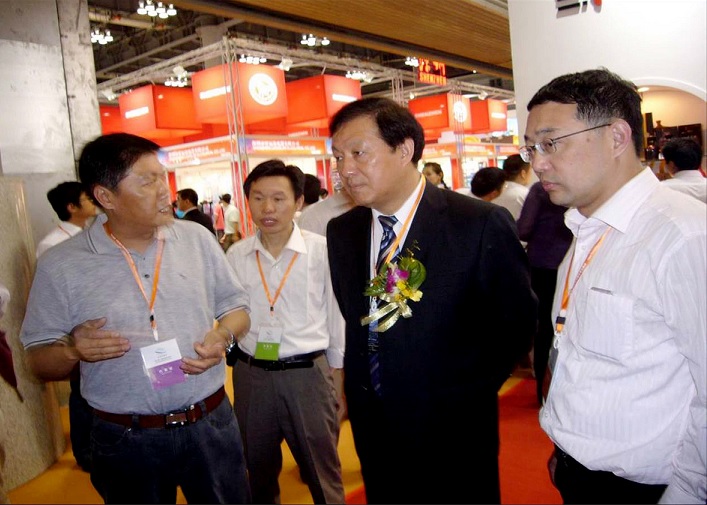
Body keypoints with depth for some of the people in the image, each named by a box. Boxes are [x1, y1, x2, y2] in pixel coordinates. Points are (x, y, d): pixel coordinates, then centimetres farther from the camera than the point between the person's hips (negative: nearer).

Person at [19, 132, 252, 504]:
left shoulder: (197, 239, 0)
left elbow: (236, 306, 8)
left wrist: (224, 335, -13)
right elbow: (38, 361, 0)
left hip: (212, 425, 2)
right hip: (126, 442, -1)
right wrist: (72, 349, -21)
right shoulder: (60, 265, -6)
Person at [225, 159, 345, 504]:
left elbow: (336, 316, -2)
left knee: (322, 474, 12)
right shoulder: (236, 255, 0)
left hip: (307, 373, -3)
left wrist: (336, 375, 3)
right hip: (250, 374, 3)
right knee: (258, 471, 22)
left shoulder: (321, 251, -10)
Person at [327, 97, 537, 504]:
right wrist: (356, 391, 4)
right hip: (373, 434, 5)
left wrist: (463, 398, -8)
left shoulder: (482, 224, -16)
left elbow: (517, 324, -9)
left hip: (454, 438, -4)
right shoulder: (341, 232, 0)